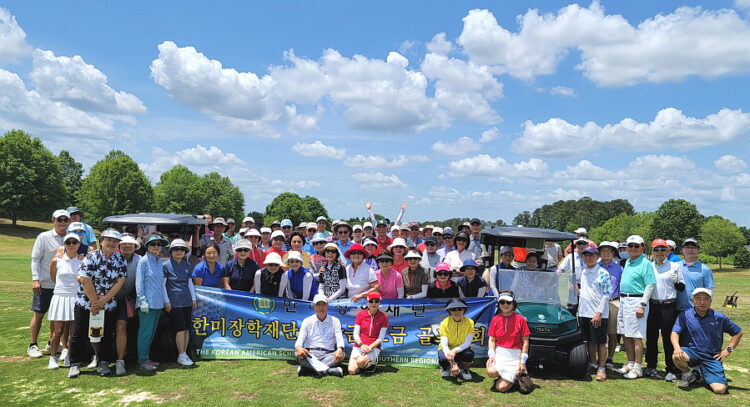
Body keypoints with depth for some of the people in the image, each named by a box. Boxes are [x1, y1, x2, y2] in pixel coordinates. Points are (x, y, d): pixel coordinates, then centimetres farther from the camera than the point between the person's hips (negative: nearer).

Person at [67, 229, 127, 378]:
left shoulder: (120, 260, -1)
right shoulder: (91, 257, -10)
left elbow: (120, 282, -6)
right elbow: (85, 281, -14)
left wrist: (103, 300, -13)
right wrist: (95, 301, -13)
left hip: (109, 306, 3)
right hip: (85, 303, -2)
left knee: (107, 336, 7)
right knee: (80, 335, 5)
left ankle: (104, 364, 19)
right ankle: (74, 365, 18)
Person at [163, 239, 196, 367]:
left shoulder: (186, 264, 13)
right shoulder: (166, 265, -2)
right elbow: (162, 284, -3)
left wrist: (193, 298, 16)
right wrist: (166, 301, -6)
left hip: (187, 301, 5)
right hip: (174, 302, -5)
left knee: (187, 328, 6)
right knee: (181, 328, -7)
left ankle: (184, 354, 17)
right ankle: (181, 356, 4)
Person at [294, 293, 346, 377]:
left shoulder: (335, 321, 13)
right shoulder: (307, 321, 13)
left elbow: (339, 339, 1)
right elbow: (300, 338, 1)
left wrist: (340, 349, -24)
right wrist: (298, 347, -24)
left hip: (328, 355, 1)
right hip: (310, 354, -1)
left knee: (341, 355, -29)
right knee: (298, 354, -32)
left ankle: (307, 369, -34)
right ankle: (329, 370, -44)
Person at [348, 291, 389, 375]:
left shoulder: (383, 317, 1)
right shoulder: (360, 314, 5)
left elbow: (381, 338, -2)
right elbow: (355, 334, 3)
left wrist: (370, 347, -18)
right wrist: (361, 345, -17)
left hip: (374, 347, -2)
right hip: (358, 346, 2)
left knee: (360, 361, -33)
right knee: (352, 371, -19)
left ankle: (371, 362, 1)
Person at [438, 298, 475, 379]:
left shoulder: (469, 322, -14)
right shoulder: (444, 323, -17)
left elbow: (467, 343, -18)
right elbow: (444, 345, -23)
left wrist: (455, 350, -37)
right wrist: (452, 363, -37)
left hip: (461, 350, 1)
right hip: (448, 350, 0)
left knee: (469, 354, -34)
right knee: (443, 359, -34)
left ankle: (464, 369, 3)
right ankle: (445, 367, 7)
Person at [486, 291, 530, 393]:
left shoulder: (520, 319, -3)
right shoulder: (495, 319, 5)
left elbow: (525, 341, -1)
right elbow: (491, 340, 6)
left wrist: (522, 361, -6)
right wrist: (491, 355, -9)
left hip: (515, 355, -3)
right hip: (499, 353, 3)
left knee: (501, 388, -13)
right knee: (491, 372, -29)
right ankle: (506, 374, 5)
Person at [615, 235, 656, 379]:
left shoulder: (645, 263, -10)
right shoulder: (627, 262, 15)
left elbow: (650, 285, -15)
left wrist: (642, 305, -20)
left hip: (637, 301, -8)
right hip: (624, 301, 8)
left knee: (636, 336, -4)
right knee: (626, 335, 13)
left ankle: (637, 368, 4)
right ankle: (630, 363, 23)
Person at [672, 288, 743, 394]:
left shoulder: (719, 317, 2)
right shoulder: (685, 315, -2)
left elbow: (738, 332, 13)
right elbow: (675, 333, -11)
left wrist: (729, 349, 5)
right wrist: (677, 348, -31)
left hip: (712, 357, 0)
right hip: (691, 352, 0)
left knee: (720, 389, -17)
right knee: (677, 357, -35)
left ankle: (702, 373, 18)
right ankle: (688, 375, 0)